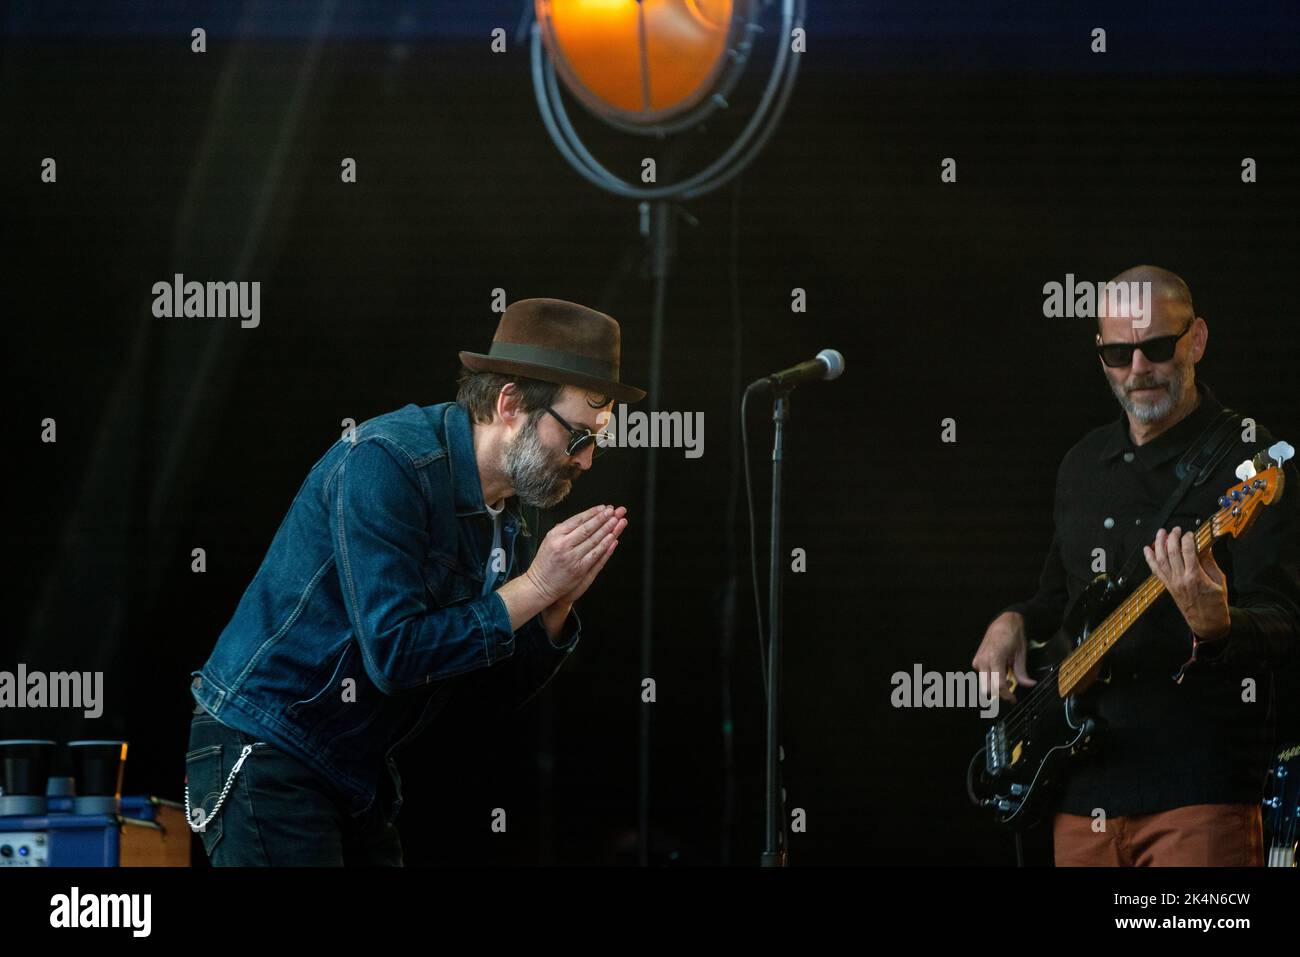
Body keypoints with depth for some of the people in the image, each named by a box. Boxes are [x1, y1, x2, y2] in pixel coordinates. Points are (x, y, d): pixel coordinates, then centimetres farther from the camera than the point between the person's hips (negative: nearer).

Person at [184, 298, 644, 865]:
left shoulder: (504, 515, 6)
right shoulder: (386, 463, -19)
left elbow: (502, 685, 10)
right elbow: (394, 653, -26)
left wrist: (559, 603, -7)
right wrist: (532, 587, -20)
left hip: (358, 776, 8)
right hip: (266, 757, -8)